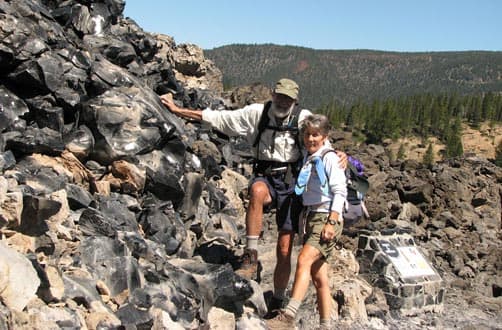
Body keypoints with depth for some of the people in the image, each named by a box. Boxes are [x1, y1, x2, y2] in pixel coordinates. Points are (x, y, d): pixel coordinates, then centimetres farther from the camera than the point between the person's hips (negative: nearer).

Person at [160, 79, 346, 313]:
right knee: (258, 191, -40)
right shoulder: (256, 113, -2)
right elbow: (217, 117, 1)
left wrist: (339, 154, -33)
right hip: (264, 178, 0)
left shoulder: (303, 118, -5)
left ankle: (277, 303, 20)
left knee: (284, 251, -1)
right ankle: (250, 257, -35)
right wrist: (178, 110, -1)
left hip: (291, 184, 0)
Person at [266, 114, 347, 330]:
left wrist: (331, 222, -19)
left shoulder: (329, 158, -5)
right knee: (318, 276, 8)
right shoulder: (307, 159, 15)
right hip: (310, 217, 8)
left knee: (304, 260, -25)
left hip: (327, 218, -8)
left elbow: (340, 192, -11)